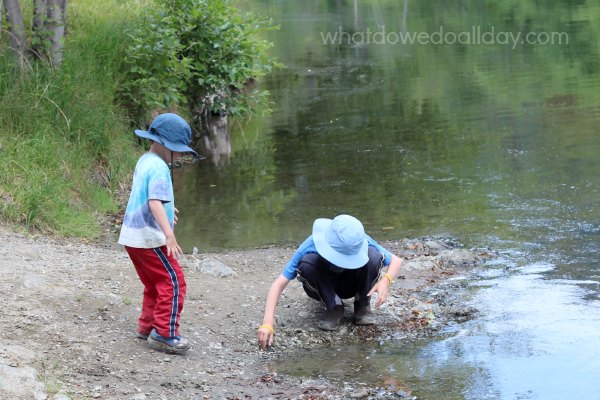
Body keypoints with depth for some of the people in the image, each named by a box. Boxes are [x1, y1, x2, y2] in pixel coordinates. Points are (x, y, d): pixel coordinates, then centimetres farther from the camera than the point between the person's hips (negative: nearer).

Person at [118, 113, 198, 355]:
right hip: (149, 237, -10)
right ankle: (164, 334, -10)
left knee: (155, 284, 20)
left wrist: (167, 210, 48)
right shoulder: (159, 168, -17)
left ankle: (147, 326, 26)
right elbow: (155, 202, -29)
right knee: (173, 282, -8)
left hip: (133, 236, 10)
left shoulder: (144, 162, 14)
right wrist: (169, 234, -37)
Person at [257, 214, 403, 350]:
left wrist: (385, 280, -41)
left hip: (352, 285, 1)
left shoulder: (362, 243, -31)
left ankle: (363, 305, -5)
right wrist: (267, 323, -48)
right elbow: (279, 283, -36)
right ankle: (334, 307, -11)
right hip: (324, 287, 0)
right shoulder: (311, 246, -35)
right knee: (308, 262, -35)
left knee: (373, 256, -31)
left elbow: (396, 261, -19)